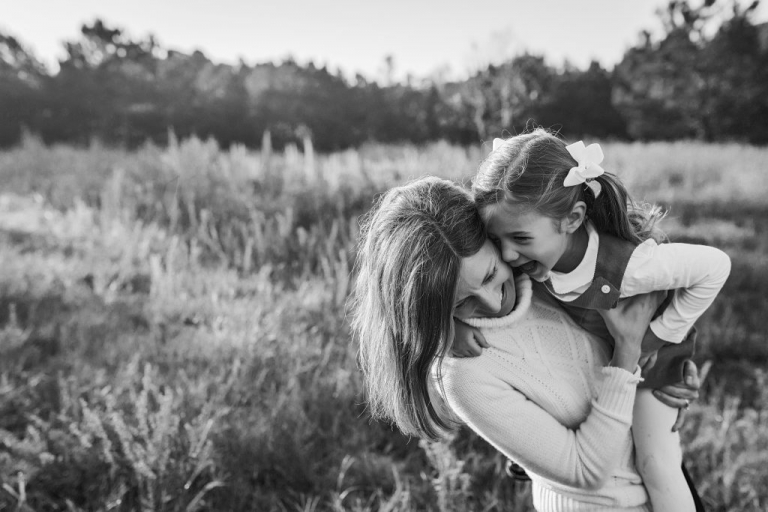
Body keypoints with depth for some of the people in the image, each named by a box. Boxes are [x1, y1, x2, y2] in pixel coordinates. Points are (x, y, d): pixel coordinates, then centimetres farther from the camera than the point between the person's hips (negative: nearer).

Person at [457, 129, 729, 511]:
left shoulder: (629, 266, -46)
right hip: (584, 351, 5)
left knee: (654, 464, -3)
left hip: (647, 354, -4)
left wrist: (661, 334, -22)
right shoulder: (531, 238, -32)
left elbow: (715, 267, -31)